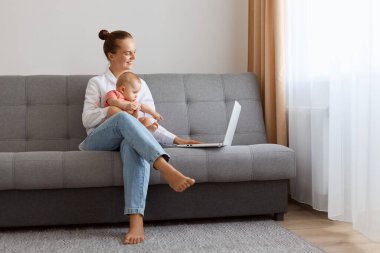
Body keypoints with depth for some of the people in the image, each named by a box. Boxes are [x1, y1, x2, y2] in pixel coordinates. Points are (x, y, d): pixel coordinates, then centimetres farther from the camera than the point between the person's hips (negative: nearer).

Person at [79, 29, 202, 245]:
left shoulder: (141, 84, 21)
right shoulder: (97, 82, 12)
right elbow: (87, 119, 0)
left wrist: (175, 139, -1)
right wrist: (117, 106, -12)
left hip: (132, 139, 2)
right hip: (99, 141, -2)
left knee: (135, 146, -39)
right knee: (123, 118, -37)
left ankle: (136, 221, -54)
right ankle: (168, 170, -56)